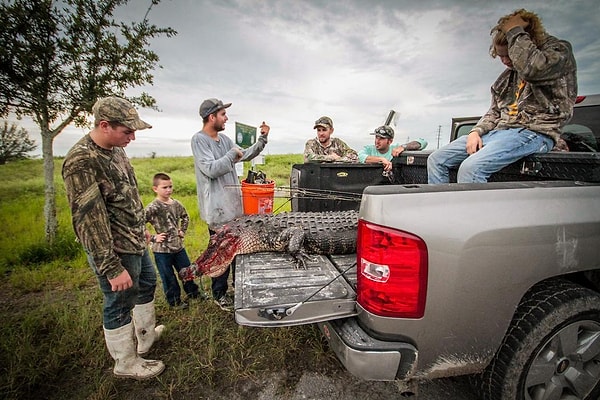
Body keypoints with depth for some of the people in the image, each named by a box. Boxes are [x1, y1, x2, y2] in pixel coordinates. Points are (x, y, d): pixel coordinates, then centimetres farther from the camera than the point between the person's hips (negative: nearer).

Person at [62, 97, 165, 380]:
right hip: (116, 251, -9)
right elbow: (90, 220, -26)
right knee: (120, 305, 10)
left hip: (136, 242, 9)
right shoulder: (81, 162, -25)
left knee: (147, 284, 25)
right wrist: (112, 268, -24)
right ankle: (126, 364, 33)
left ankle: (146, 335, 48)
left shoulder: (115, 149, 3)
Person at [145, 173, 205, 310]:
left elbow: (185, 217, 20)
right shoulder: (153, 208, -17)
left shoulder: (176, 204, 0)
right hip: (162, 250, -5)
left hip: (179, 246, 5)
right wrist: (152, 238, -17)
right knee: (168, 277, 11)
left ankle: (193, 292, 39)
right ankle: (174, 301, 29)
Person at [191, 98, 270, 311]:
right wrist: (232, 154, -15)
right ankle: (219, 293, 22)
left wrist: (262, 138, 8)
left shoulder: (223, 139, 10)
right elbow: (211, 169, -23)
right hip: (218, 208, -8)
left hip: (235, 204, 8)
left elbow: (245, 155, 17)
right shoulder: (199, 139, -13)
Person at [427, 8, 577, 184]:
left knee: (470, 168, -35)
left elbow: (532, 68, -23)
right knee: (436, 160, -5)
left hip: (533, 131, -7)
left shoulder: (559, 51, 2)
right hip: (499, 131, 8)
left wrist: (515, 31, -8)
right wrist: (476, 131, 1)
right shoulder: (508, 75, 22)